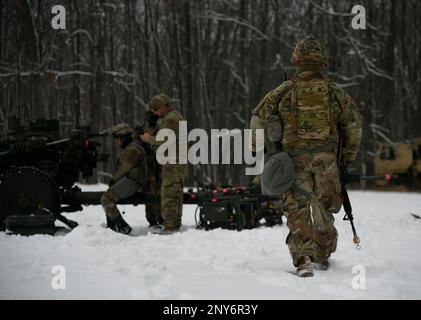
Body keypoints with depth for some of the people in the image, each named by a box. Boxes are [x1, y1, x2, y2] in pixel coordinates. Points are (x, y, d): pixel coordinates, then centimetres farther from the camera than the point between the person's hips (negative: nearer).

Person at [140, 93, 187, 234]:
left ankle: (170, 226, -13)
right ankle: (176, 223, 18)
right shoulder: (175, 115, 20)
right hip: (179, 163, 11)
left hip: (173, 162, -11)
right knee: (177, 193, 13)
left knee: (168, 194, -11)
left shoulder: (170, 119, -14)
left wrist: (149, 139, -11)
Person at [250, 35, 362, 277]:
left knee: (298, 210, -3)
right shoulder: (334, 92, 5)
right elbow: (354, 123, 9)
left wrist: (257, 148, 16)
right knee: (324, 208, 17)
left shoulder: (285, 91, 2)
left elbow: (258, 119, 4)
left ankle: (304, 259, -21)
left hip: (294, 159, -1)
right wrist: (349, 156, 20)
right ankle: (322, 257, 30)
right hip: (326, 160, 1)